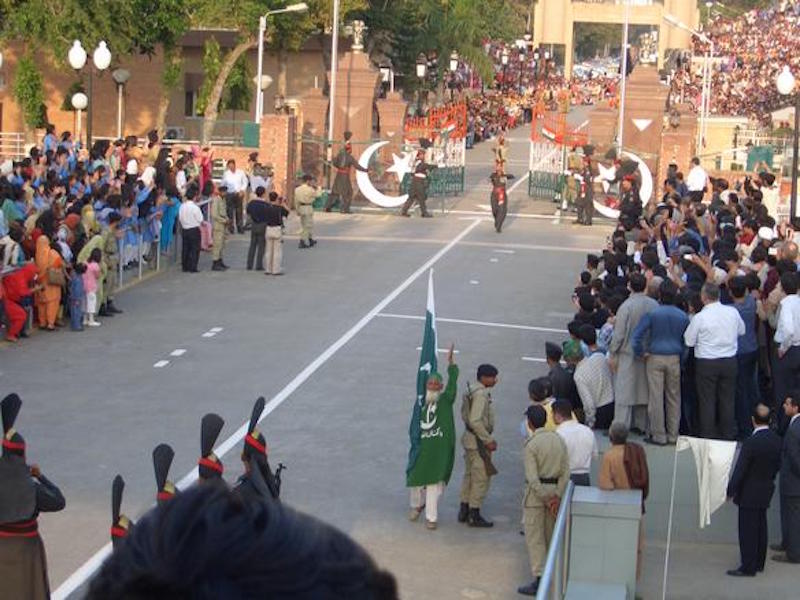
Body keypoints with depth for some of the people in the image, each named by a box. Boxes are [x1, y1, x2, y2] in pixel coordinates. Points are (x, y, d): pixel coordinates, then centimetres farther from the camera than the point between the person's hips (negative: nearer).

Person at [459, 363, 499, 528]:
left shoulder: (472, 391, 9)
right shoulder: (481, 394, -21)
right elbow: (475, 421, -27)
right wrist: (488, 440, -20)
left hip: (470, 438, 10)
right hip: (478, 442, -10)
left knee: (470, 475, 18)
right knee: (481, 478, -2)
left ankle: (464, 511, 26)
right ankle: (474, 515, 3)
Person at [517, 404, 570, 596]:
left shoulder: (531, 444, -14)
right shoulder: (559, 440, 4)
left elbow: (532, 477, -19)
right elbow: (565, 471, 1)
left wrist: (546, 499, -13)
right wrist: (557, 496, -4)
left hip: (536, 492, -6)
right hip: (555, 489, 6)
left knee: (534, 536, -2)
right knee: (551, 534, 19)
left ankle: (539, 579, -6)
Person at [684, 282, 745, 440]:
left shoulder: (699, 317, -16)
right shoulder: (732, 312, -4)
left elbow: (689, 341, -8)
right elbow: (742, 330, 13)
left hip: (706, 363, -4)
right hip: (729, 361, 4)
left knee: (707, 402, 5)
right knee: (727, 400, 13)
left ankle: (708, 437, 8)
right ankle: (728, 436, 19)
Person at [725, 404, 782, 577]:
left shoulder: (751, 443, -24)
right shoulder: (777, 440, -3)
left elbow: (740, 470, -19)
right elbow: (777, 466, 7)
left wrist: (730, 491, -9)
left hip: (749, 493, -7)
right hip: (766, 490, 7)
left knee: (748, 531, 0)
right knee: (761, 528, 17)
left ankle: (748, 567, 4)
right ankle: (759, 563, 27)